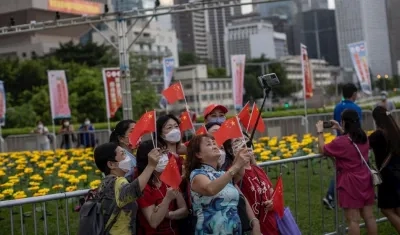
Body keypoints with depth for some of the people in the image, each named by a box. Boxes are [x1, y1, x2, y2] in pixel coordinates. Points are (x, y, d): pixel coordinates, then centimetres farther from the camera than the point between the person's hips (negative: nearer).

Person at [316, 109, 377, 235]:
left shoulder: (340, 141, -17)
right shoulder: (364, 138, 4)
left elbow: (322, 150, -4)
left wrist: (320, 132, 6)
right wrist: (340, 130, 22)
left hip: (350, 184, -7)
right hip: (365, 181, 7)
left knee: (353, 220, -2)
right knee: (369, 217, 11)